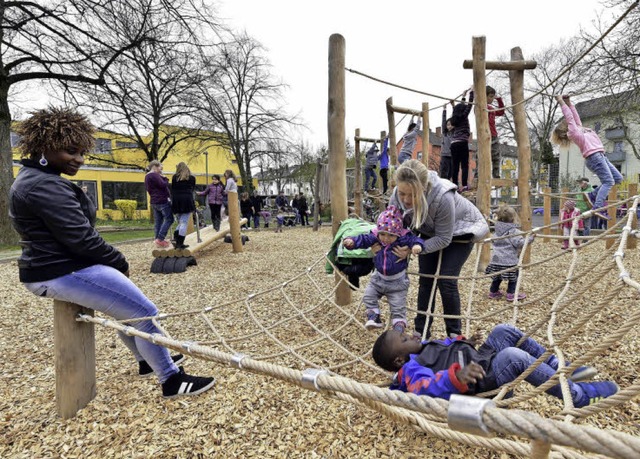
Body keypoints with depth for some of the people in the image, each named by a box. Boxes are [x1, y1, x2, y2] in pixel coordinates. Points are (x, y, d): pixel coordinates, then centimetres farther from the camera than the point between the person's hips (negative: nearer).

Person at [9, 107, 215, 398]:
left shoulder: (33, 178, 14)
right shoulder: (47, 185, -22)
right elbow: (81, 239, -25)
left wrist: (113, 261, 8)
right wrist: (119, 261, -9)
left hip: (58, 267, 12)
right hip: (64, 273, -11)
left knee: (127, 304, 24)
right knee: (144, 312, -10)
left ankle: (147, 360, 37)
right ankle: (171, 379, 3)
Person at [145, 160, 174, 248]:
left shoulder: (147, 176, 20)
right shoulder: (154, 175, -12)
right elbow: (163, 185, -19)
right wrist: (165, 178, -2)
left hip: (154, 202, 10)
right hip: (162, 201, -10)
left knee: (158, 221, 10)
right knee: (169, 219, -7)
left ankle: (158, 240, 11)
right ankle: (160, 239, -13)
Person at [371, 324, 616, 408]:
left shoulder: (421, 350, 11)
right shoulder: (412, 369, -20)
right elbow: (428, 388, -42)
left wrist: (463, 343, 21)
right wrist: (458, 375, -57)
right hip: (481, 380, -11)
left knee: (504, 331, 9)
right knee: (515, 357, -34)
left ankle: (559, 368, 13)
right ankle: (579, 396, -14)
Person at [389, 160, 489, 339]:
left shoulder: (442, 197, -43)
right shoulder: (397, 196, -29)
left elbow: (444, 239, -31)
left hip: (460, 231, -4)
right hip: (430, 232, 4)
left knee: (446, 281, -10)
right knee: (426, 280, 0)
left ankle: (454, 334, 10)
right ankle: (421, 333, 11)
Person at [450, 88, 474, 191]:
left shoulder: (454, 118, 15)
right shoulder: (464, 116, 1)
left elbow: (460, 108, 32)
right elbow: (469, 105, 6)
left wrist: (463, 97, 42)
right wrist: (471, 93, 15)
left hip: (453, 144, 5)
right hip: (462, 143, -5)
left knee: (455, 166, 2)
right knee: (464, 165, -7)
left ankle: (455, 185, -2)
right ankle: (464, 185, -16)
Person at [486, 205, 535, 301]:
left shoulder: (498, 229, 9)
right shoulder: (513, 231, -12)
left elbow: (493, 241, 22)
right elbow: (521, 243, -20)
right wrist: (531, 237, -13)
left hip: (496, 259, 7)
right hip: (509, 260, -6)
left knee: (497, 277, 18)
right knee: (513, 277, 9)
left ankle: (493, 292, 25)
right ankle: (511, 294, 11)